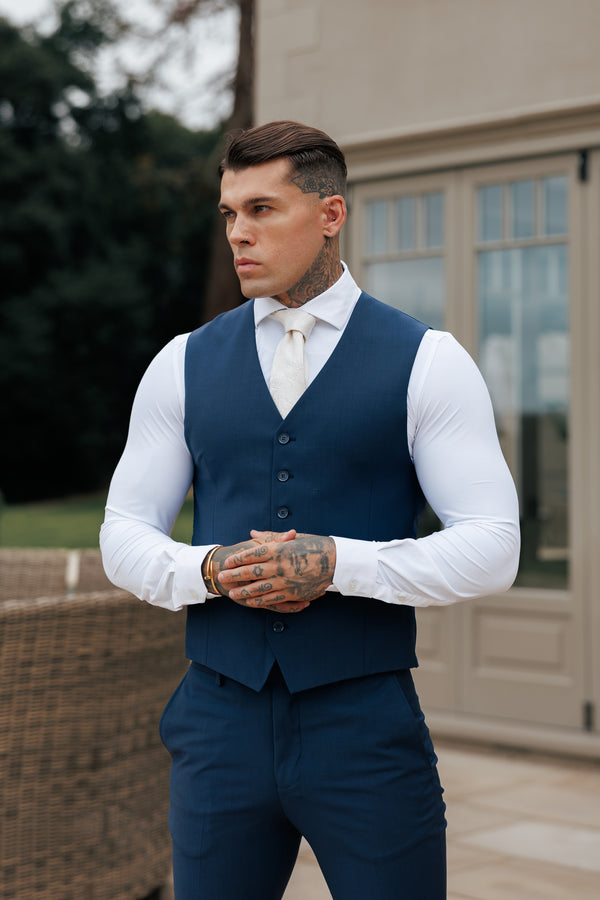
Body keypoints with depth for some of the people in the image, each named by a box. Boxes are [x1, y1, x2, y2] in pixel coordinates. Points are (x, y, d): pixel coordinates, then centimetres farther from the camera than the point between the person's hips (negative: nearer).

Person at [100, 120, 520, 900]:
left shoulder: (428, 363, -2)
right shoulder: (183, 366, 7)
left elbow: (493, 547, -7)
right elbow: (124, 539, 8)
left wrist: (336, 564, -20)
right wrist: (210, 571, -13)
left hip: (366, 726, -2)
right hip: (220, 722, 3)